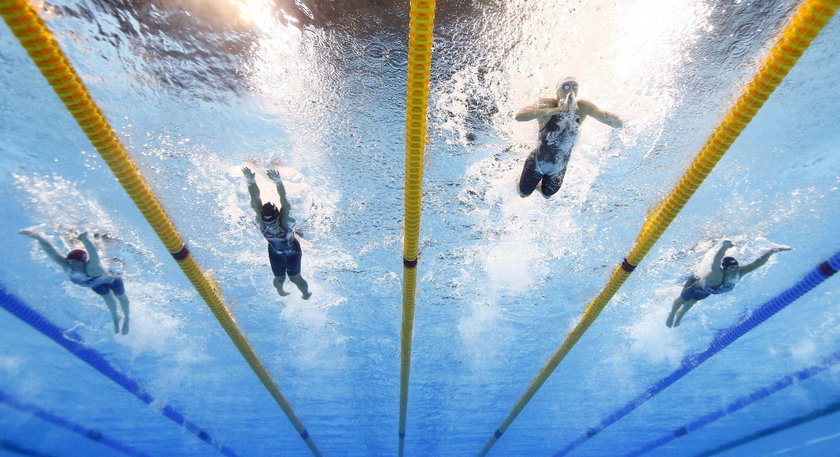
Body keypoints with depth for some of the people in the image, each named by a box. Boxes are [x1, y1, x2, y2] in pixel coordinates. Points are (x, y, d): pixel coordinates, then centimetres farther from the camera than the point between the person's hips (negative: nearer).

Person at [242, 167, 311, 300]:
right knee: (279, 278, 16)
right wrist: (251, 182, -59)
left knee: (294, 277, 10)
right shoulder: (261, 222, -28)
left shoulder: (285, 220, -35)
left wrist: (279, 182, -69)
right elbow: (255, 200, -42)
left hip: (292, 251, -3)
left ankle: (306, 294, 41)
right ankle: (280, 291, 52)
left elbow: (283, 200, -52)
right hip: (275, 252, 3)